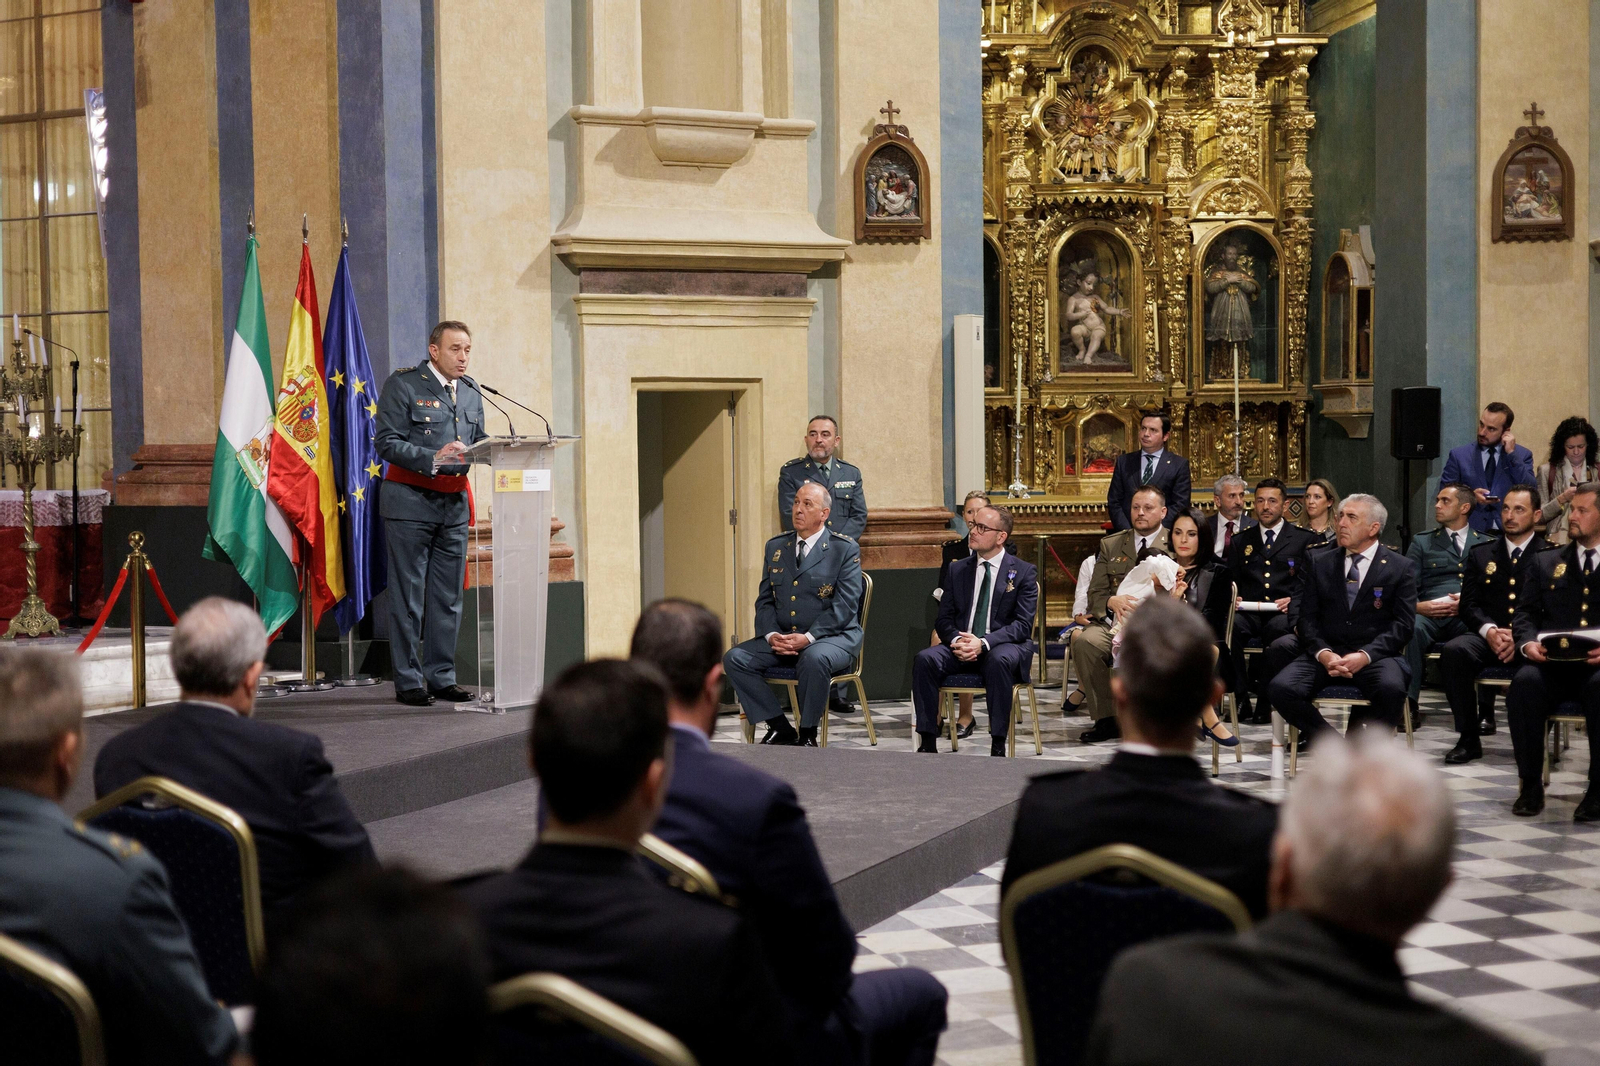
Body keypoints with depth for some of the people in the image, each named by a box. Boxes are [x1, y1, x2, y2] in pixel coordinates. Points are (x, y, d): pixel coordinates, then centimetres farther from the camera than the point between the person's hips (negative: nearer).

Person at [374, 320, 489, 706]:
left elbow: (479, 441, 14)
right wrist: (433, 459, -24)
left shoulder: (471, 391, 13)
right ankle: (408, 681, 5)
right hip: (411, 498, -6)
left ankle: (442, 677, 17)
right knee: (408, 595, -1)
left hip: (454, 501, 6)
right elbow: (387, 442, -13)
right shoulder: (402, 384, -6)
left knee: (448, 597, 9)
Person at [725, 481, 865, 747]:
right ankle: (779, 728, -9)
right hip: (781, 638, 5)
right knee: (734, 658, -16)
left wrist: (808, 637, -22)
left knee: (814, 659, -39)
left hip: (832, 637, -5)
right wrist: (771, 635, -9)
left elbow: (844, 606, -10)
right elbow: (764, 600, 11)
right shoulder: (775, 547, 14)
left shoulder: (845, 550, -2)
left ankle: (807, 734, -18)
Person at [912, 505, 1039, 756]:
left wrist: (983, 643, -23)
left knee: (999, 661, -39)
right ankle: (927, 741, -23)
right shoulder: (958, 570, 13)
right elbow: (944, 618, 10)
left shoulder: (1024, 572, 1)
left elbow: (1023, 624, -8)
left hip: (1006, 646, -4)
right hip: (961, 647, 4)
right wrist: (956, 640, -14)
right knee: (925, 659, -25)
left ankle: (998, 744, -31)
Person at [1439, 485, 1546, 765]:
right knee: (1453, 650, -31)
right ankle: (1468, 739, -21)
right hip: (1487, 637, 2)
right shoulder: (1481, 555, 19)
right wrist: (1489, 630, -11)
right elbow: (1468, 605, 11)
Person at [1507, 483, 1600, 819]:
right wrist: (1528, 642, -7)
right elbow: (1526, 612, 15)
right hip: (1552, 664, 2)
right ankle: (1530, 786, -21)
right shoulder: (1546, 561, 22)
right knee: (1524, 683, -31)